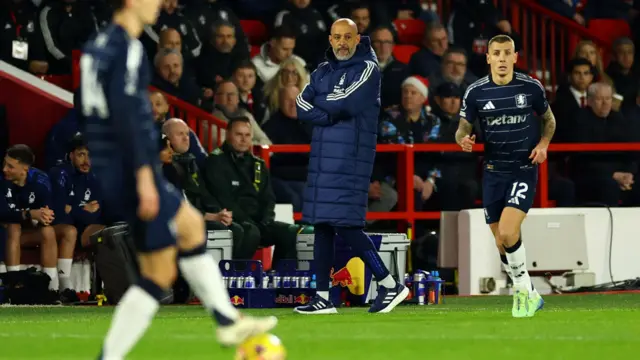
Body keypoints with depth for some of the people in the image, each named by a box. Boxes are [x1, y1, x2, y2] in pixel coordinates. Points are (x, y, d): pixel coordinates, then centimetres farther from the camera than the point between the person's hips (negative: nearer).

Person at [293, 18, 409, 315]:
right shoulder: (323, 71, 15)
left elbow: (344, 102, -18)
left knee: (345, 224, -12)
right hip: (322, 157, 7)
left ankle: (390, 285, -2)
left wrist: (317, 102, 1)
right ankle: (323, 298, 10)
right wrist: (331, 114, -13)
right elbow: (300, 106, 3)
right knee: (321, 226, 7)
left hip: (350, 158, -7)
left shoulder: (367, 69, -5)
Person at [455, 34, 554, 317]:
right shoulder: (476, 92, -3)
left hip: (524, 170, -3)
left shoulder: (531, 87, -5)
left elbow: (549, 119, 11)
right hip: (493, 172, 3)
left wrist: (543, 144, -7)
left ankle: (524, 292, -1)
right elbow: (462, 128, 3)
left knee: (507, 233, -21)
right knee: (501, 243, 7)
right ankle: (529, 296, 26)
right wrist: (464, 140, -21)